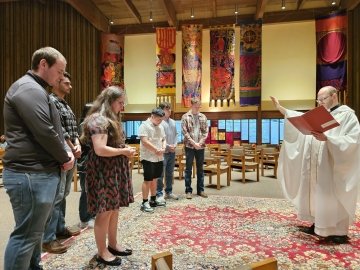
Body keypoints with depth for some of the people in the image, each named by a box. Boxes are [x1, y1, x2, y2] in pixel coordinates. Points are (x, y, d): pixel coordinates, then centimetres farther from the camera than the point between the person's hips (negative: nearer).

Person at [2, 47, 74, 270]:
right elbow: (45, 133, -22)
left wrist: (67, 152, 4)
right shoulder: (28, 89, -15)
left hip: (41, 172, 11)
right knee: (26, 235, 0)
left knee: (35, 230, 21)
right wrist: (65, 159, -7)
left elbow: (55, 129, 20)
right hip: (31, 175, -11)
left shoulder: (37, 90, 19)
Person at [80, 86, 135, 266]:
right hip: (103, 172, -9)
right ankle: (102, 252, 19)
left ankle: (113, 244, 32)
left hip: (115, 171, 10)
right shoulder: (98, 120, -16)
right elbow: (100, 150, -25)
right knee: (104, 213, 2)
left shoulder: (111, 119, 16)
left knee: (114, 209, 16)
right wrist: (124, 151, -15)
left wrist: (125, 149, 5)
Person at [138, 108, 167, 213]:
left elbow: (163, 139, 18)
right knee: (148, 180, -3)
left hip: (159, 158, 8)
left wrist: (163, 148, -3)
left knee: (154, 179, 15)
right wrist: (156, 150, -17)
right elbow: (144, 141, -20)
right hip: (148, 158, -8)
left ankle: (153, 200, 27)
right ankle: (144, 203, 6)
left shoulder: (160, 127, 13)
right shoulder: (144, 125, -12)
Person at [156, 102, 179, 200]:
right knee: (160, 174, -2)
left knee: (170, 173, 15)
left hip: (172, 151, 7)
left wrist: (175, 145, -1)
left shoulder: (172, 122, 13)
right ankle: (159, 193, 7)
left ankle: (169, 191, 27)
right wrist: (168, 146, -13)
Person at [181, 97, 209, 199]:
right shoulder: (185, 117, -2)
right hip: (189, 146, -3)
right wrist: (194, 143, -14)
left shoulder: (203, 117, 9)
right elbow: (185, 132, -8)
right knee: (188, 169, 3)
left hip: (200, 146, 3)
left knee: (200, 168, 10)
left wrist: (200, 142, -8)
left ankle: (200, 190, 21)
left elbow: (206, 131, 5)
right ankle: (188, 190, 12)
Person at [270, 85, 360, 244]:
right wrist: (280, 108, 10)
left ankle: (339, 233, 15)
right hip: (316, 168, 7)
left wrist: (327, 138, -28)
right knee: (317, 196, 14)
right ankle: (318, 226, 27)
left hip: (332, 168, -7)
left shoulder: (347, 114, -8)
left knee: (333, 199, 0)